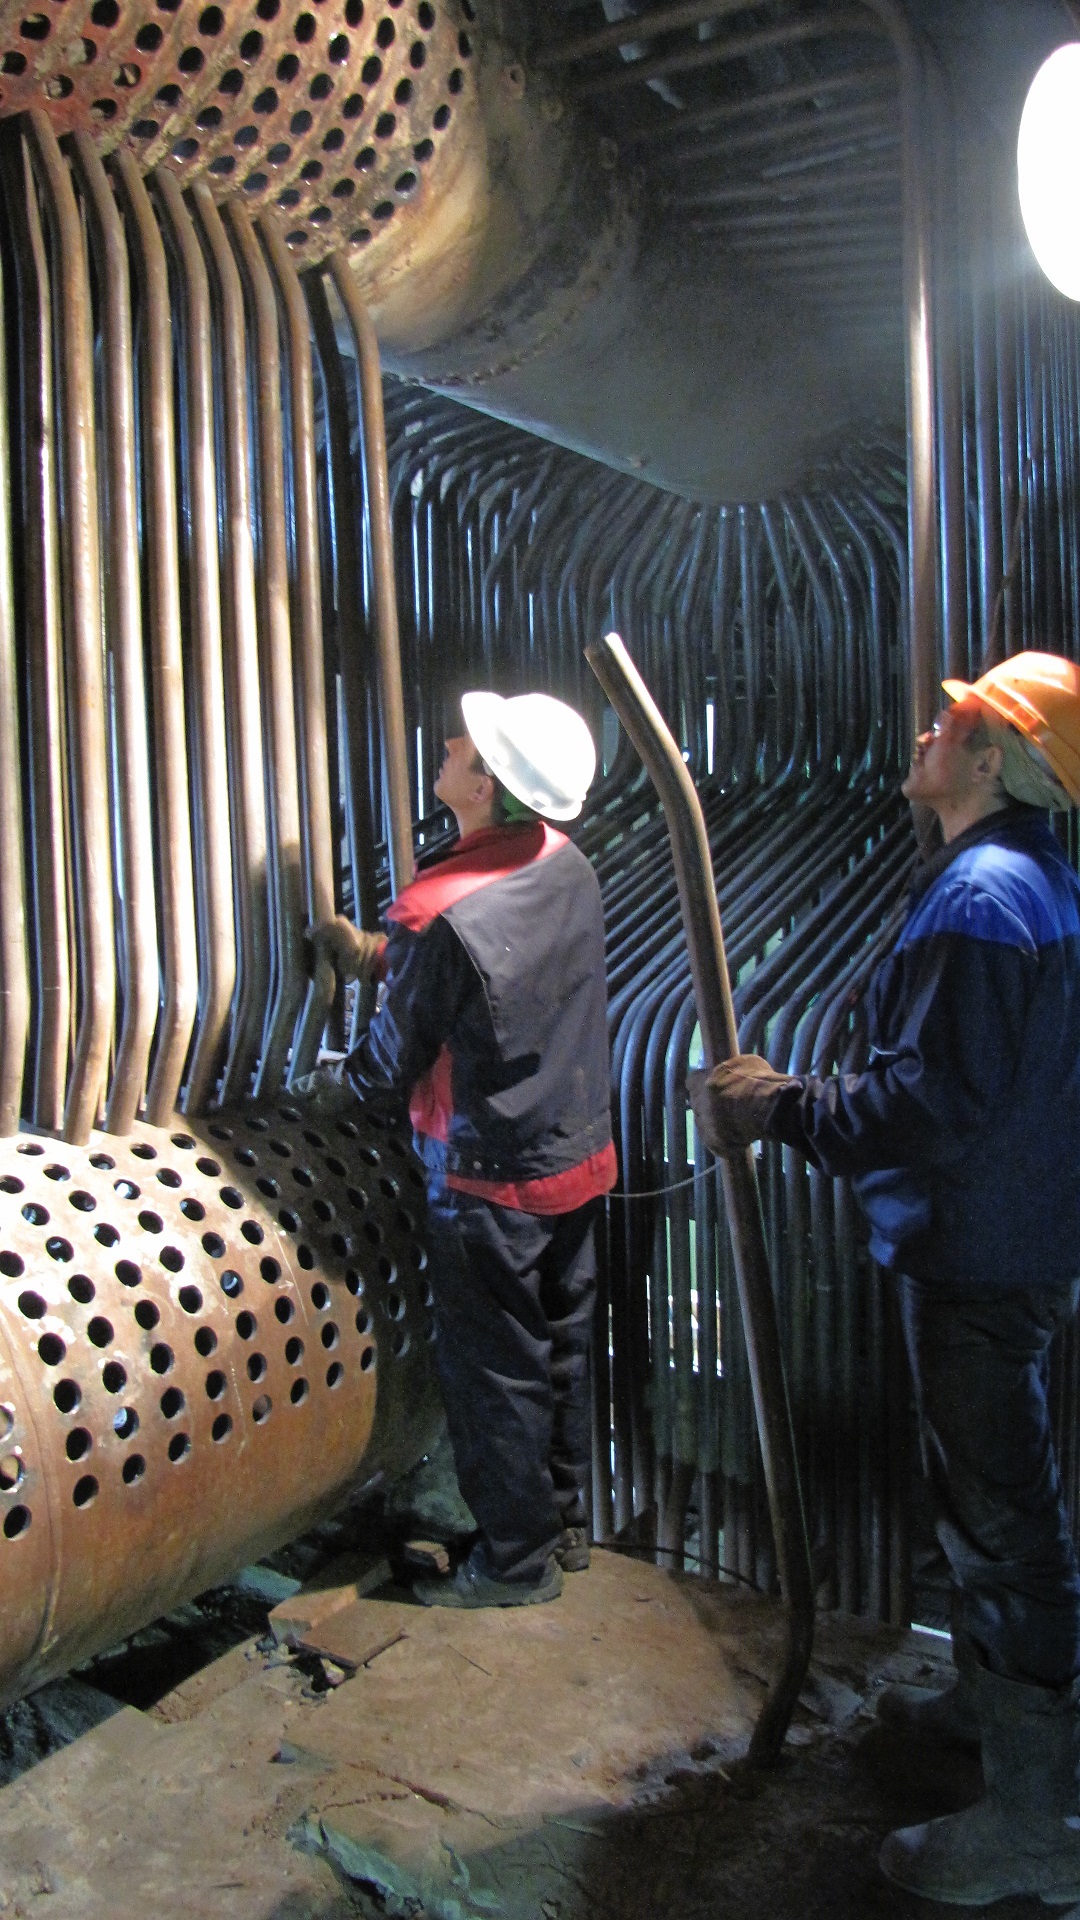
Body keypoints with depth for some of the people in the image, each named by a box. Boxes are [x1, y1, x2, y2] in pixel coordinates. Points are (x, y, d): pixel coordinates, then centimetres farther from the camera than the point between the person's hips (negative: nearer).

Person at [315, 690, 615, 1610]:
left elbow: (392, 1065, -14)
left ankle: (517, 1560, 28)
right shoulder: (569, 865, -4)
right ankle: (565, 1524, 40)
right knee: (562, 1350, 21)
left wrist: (342, 1073, 9)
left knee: (495, 1371, 11)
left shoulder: (446, 918, -27)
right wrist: (382, 954, 17)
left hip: (492, 1184, -7)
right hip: (579, 1156, 8)